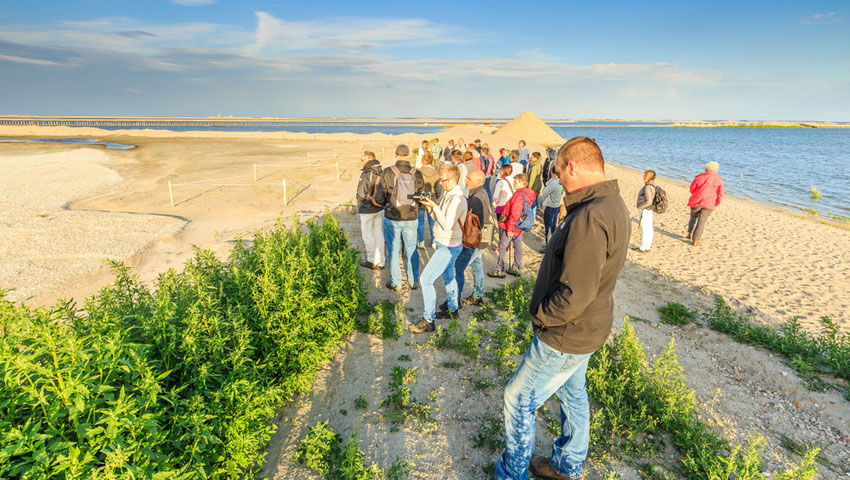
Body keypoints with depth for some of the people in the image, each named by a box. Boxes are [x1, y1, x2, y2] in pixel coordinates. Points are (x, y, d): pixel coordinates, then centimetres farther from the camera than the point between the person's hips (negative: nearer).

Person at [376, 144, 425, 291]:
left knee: (394, 250, 11)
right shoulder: (417, 174, -6)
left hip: (393, 218, -2)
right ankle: (413, 281, 26)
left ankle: (395, 283, 20)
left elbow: (379, 198, -9)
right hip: (411, 218, 2)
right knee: (411, 249, 16)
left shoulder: (387, 173, -12)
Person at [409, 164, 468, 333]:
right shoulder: (448, 194, 6)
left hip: (449, 247, -10)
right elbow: (438, 218, 10)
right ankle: (453, 309, 43)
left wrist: (434, 206, -24)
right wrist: (429, 206, -7)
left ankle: (428, 321, -4)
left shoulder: (457, 199, -24)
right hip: (445, 244, 10)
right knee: (448, 276, 24)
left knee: (426, 279, -11)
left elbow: (447, 225, -29)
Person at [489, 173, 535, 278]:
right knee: (518, 246, 16)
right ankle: (516, 268, 27)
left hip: (511, 226, -9)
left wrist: (509, 228, -20)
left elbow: (514, 214, -24)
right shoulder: (529, 194, 7)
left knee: (502, 247, 1)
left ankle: (500, 271, 5)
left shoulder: (519, 195, -22)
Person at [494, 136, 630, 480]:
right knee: (573, 393, 25)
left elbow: (575, 295, -31)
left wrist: (539, 314, -16)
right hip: (585, 326, 10)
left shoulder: (590, 217, -30)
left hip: (567, 335, -10)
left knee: (519, 400, 7)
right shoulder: (613, 204, 4)